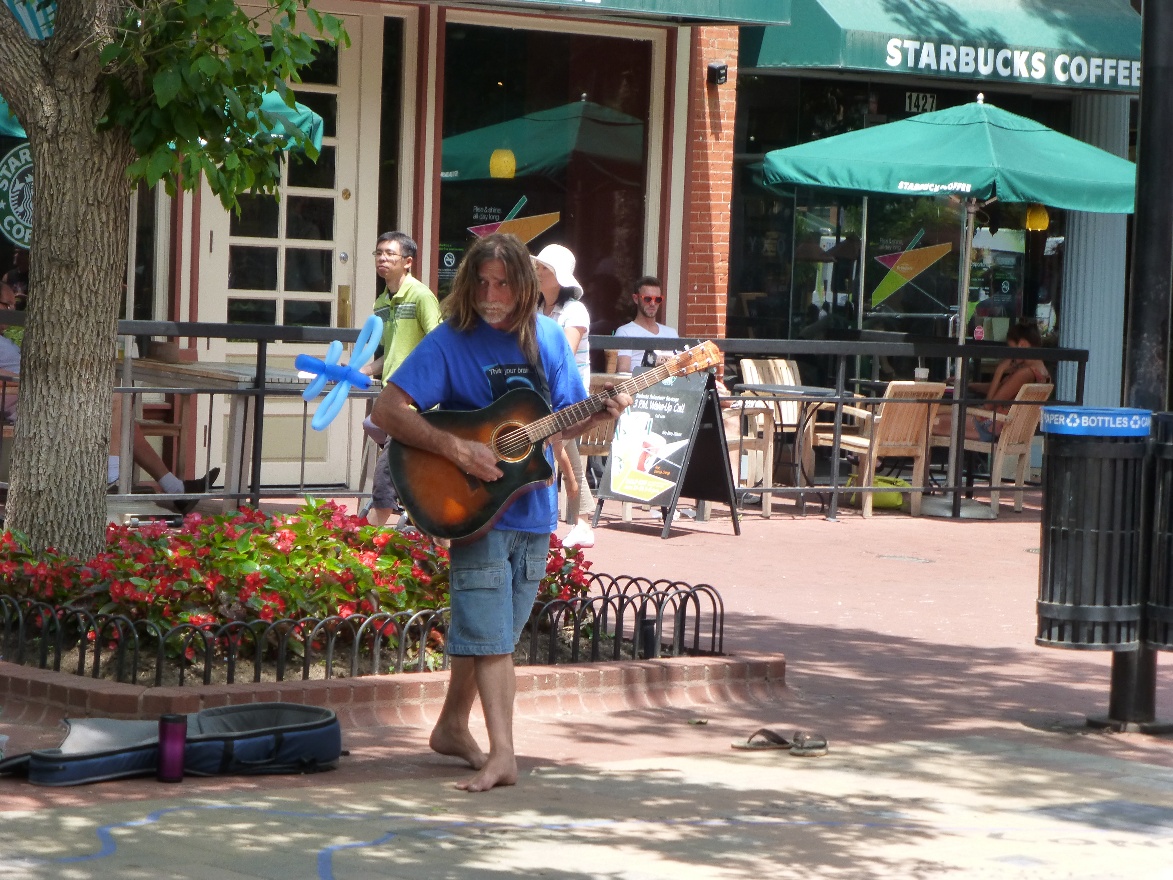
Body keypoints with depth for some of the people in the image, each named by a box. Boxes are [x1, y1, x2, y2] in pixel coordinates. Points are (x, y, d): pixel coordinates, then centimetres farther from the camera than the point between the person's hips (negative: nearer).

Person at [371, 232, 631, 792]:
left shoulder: (546, 337, 5)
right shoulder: (451, 341, -11)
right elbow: (387, 411, -18)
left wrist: (600, 414, -9)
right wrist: (456, 449, -25)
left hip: (533, 511, 5)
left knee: (486, 630, 15)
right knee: (491, 635, -10)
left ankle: (452, 726, 30)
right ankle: (502, 755, -14)